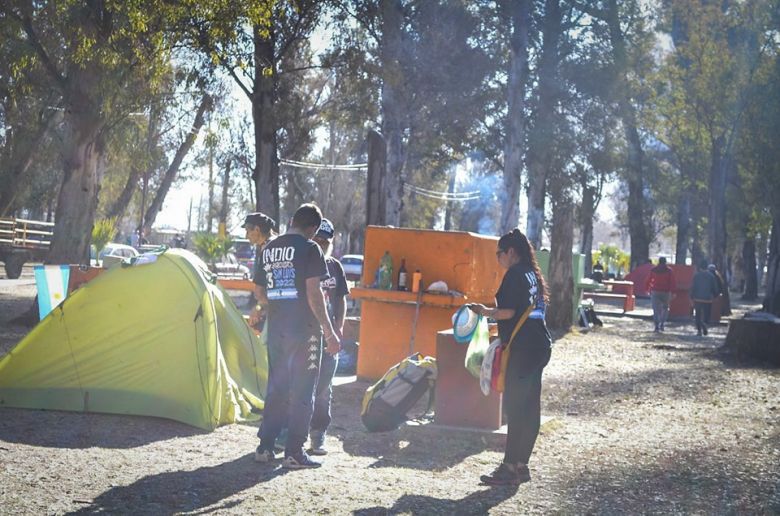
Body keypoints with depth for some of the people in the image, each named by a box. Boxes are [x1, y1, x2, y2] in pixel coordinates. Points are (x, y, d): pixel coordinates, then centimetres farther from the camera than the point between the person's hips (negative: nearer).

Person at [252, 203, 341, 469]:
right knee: (302, 390, 1)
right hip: (304, 328, -6)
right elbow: (313, 293, -15)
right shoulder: (309, 249, -9)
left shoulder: (268, 249, 11)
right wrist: (329, 332, -12)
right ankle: (294, 452, 1)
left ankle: (265, 447, 17)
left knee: (276, 386, 16)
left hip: (276, 328, 6)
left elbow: (259, 292, 17)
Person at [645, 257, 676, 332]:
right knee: (665, 308, 16)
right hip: (666, 292, -1)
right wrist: (673, 292, -6)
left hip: (655, 292, 1)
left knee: (656, 310, 2)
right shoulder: (669, 270, 0)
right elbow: (672, 282, -6)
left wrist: (647, 289, 16)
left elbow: (648, 280, 6)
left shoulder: (653, 270, 4)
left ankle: (656, 327, -6)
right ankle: (662, 324, 3)